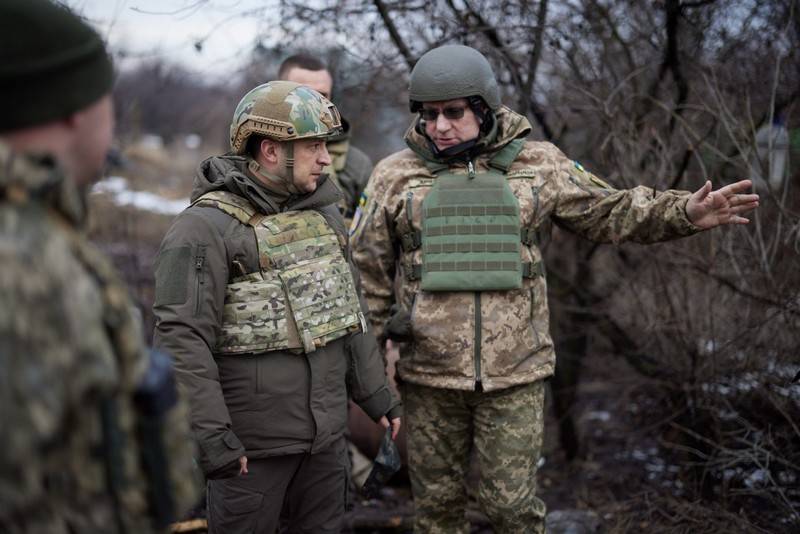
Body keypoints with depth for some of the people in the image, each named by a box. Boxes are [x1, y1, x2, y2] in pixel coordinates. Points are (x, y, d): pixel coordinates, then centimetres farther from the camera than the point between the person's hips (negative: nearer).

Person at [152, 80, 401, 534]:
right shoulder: (207, 228, -15)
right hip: (252, 442, -7)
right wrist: (210, 437, -23)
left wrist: (377, 394, 15)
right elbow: (181, 340, -20)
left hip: (327, 432, 7)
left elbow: (350, 309, 15)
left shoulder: (323, 213, 7)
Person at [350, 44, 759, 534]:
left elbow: (608, 213, 11)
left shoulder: (537, 165, 2)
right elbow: (368, 267, 6)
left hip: (516, 372, 0)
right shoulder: (396, 175, 0)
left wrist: (685, 213, -3)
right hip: (429, 373, 1)